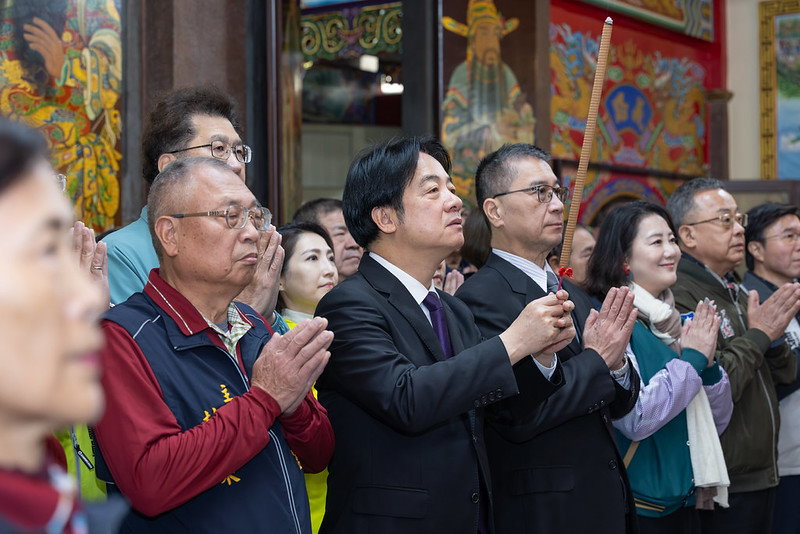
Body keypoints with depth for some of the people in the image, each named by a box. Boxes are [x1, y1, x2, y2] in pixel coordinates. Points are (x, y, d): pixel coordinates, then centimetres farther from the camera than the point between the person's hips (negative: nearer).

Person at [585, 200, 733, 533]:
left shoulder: (673, 320, 7)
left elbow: (717, 421, 10)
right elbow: (633, 419, -24)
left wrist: (708, 363, -8)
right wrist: (691, 358, -16)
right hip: (636, 507, -7)